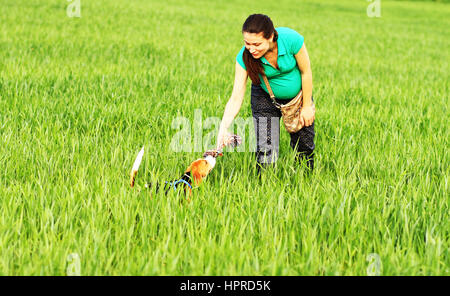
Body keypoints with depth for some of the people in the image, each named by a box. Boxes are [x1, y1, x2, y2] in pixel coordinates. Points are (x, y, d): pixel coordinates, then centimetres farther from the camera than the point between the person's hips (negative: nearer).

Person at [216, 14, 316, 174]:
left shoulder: (291, 39, -33)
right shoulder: (244, 57, -29)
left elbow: (306, 72, -17)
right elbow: (236, 97, -28)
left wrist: (307, 106, -9)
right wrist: (223, 128, -40)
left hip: (298, 94, 0)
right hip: (266, 98, 0)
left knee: (304, 146, 11)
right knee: (265, 150, -11)